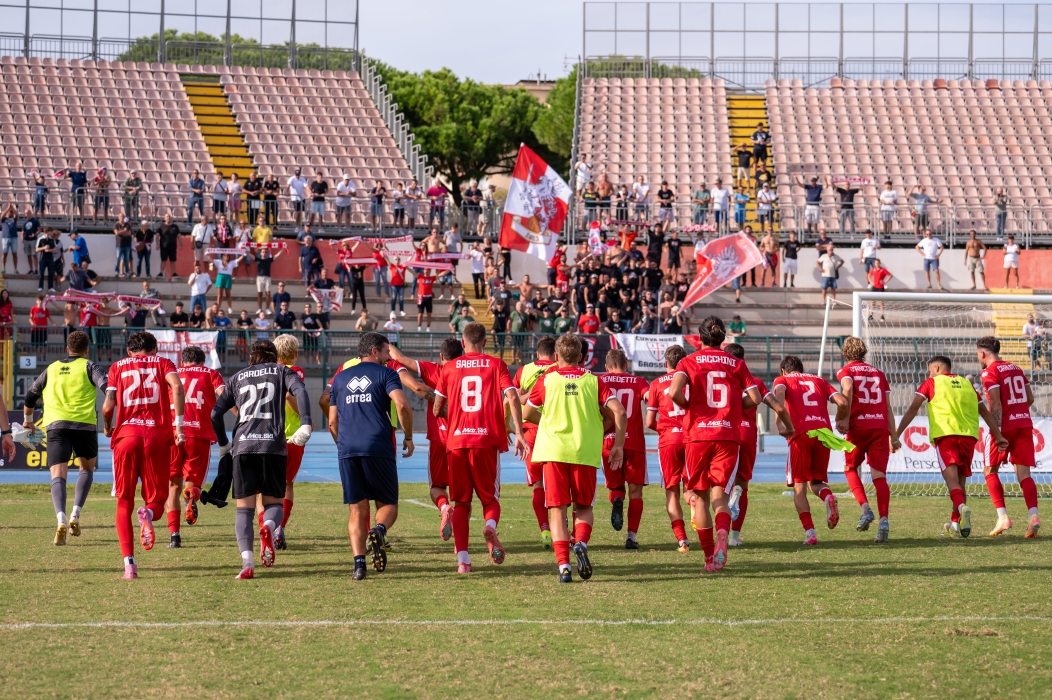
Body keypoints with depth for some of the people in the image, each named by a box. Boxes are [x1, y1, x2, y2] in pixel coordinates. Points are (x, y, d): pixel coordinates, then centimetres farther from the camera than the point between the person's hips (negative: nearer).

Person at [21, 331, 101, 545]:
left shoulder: (52, 369, 21)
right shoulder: (90, 367, 9)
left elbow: (30, 396, 31)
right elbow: (106, 387, -10)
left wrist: (28, 420, 48)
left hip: (56, 425, 1)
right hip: (84, 424, -1)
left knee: (58, 475, -4)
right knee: (87, 468, 22)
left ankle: (61, 520, -29)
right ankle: (75, 515, 7)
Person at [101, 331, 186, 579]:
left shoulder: (117, 366, 16)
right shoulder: (162, 362, 15)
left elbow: (108, 405, 4)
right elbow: (176, 386, -7)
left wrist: (107, 427, 24)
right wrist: (178, 424, -7)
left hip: (126, 435, 0)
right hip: (158, 436, 0)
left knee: (124, 502, 8)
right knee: (156, 499, 10)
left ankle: (129, 562, -7)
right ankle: (148, 514, -28)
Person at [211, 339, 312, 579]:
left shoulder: (238, 377, 21)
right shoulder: (281, 371, 16)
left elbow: (215, 413, 15)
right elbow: (300, 390, -6)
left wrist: (223, 445, 27)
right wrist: (305, 425, -12)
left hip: (243, 446, 1)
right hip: (273, 446, -1)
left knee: (244, 508, 4)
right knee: (274, 503, 12)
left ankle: (247, 561, -16)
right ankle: (268, 526, -24)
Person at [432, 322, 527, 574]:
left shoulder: (449, 368, 9)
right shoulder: (496, 365, 6)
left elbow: (437, 409, 11)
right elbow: (512, 397, -8)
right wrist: (518, 433, -11)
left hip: (457, 440, 1)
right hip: (487, 440, -1)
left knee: (461, 502, 9)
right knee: (490, 497, 11)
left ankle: (462, 559, -2)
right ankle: (491, 526, -23)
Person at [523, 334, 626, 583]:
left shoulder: (547, 379, 6)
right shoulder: (593, 380, 6)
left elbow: (528, 414, 14)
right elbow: (618, 412, -4)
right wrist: (618, 446, 6)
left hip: (553, 452, -1)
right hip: (586, 453, 1)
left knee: (557, 509, 4)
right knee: (584, 506, 16)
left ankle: (563, 565, -10)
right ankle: (581, 543, -13)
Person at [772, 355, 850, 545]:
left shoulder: (782, 379, 16)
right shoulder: (819, 381, 25)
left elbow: (779, 394, -10)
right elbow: (843, 402, 11)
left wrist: (782, 423, -16)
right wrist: (839, 422, 29)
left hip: (801, 433, -3)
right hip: (823, 432, 3)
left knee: (799, 486, 6)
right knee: (815, 481, 18)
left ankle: (810, 532, -8)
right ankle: (827, 496, -17)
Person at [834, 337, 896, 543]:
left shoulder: (845, 371, 8)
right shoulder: (879, 373, 20)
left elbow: (848, 389, -16)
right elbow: (888, 407, 15)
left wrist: (844, 418, -18)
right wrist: (893, 435, 15)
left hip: (858, 426, -3)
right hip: (880, 426, 3)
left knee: (850, 468, 16)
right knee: (879, 476, -2)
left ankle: (865, 509, -4)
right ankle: (884, 520, -17)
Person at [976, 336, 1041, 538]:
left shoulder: (989, 372, -6)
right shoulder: (1015, 369, 15)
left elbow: (996, 404, -16)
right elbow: (1030, 399, 17)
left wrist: (998, 432, -19)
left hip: (1005, 425, -6)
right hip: (1025, 423, 6)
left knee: (990, 471, 9)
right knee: (1023, 474, 1)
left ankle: (1003, 516, -4)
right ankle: (1033, 515, -19)